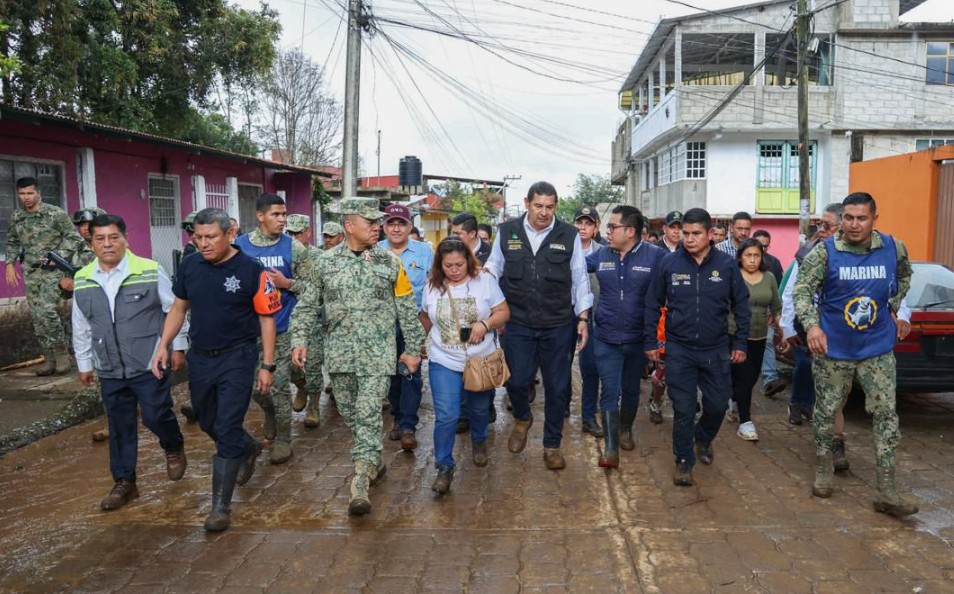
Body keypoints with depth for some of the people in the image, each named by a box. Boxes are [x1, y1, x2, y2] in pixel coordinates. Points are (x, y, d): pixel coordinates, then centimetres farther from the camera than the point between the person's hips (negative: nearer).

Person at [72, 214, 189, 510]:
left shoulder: (151, 271, -9)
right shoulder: (82, 280, 4)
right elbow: (81, 328, 13)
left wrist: (178, 347, 0)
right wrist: (84, 364, 16)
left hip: (150, 365, -4)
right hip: (110, 370, 4)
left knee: (156, 415, -2)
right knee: (120, 427, 12)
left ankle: (174, 448, 31)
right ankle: (124, 483, 26)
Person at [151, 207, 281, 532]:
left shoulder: (251, 270, -15)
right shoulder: (190, 265, -1)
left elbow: (266, 319, -10)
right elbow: (179, 307, 11)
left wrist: (267, 365, -10)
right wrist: (163, 345, 2)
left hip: (237, 358, -5)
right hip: (200, 356, 6)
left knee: (227, 431, -4)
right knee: (207, 423, 20)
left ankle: (221, 506, 7)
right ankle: (249, 448, 49)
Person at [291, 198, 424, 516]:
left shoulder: (389, 262, 0)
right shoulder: (326, 262, 3)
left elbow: (407, 310, 4)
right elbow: (307, 305, 9)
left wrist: (412, 349, 4)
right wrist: (300, 339, -2)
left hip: (378, 352, -2)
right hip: (340, 352, 3)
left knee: (369, 415, -9)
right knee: (349, 413, 13)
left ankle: (360, 484, -6)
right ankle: (372, 462, 34)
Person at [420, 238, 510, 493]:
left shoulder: (485, 280, -8)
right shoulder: (432, 287, -2)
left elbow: (504, 312, -7)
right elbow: (425, 318, 15)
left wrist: (485, 324, -23)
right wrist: (437, 337, 10)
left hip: (482, 361, 0)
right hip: (444, 363, 0)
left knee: (480, 409, 19)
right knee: (446, 416, -8)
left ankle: (479, 442, 48)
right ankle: (444, 467, 5)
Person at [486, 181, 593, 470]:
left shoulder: (569, 235, -1)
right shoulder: (506, 232, 1)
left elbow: (580, 280, 4)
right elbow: (494, 269, 11)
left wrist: (583, 318, 1)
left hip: (558, 326, 0)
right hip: (518, 323, 0)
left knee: (557, 387, 8)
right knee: (517, 381, 3)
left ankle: (552, 445, 27)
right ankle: (522, 419, 38)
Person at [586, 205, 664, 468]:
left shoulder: (656, 256, -13)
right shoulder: (601, 255, -1)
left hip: (638, 339, -1)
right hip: (606, 339, 1)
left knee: (631, 390, 18)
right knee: (610, 392, -3)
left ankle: (626, 429, 42)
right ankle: (611, 448, 1)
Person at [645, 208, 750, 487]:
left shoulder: (727, 264, -3)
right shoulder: (669, 263, -5)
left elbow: (741, 305, 5)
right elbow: (653, 305, 2)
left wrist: (740, 343, 3)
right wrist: (651, 342, 2)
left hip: (716, 349, 1)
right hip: (679, 349, -1)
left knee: (717, 405, 10)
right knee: (683, 409, 2)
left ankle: (703, 438, 41)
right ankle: (684, 461, 19)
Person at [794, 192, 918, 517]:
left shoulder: (894, 248, -2)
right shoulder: (824, 252, -11)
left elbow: (904, 277, 20)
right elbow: (802, 290, -13)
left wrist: (893, 308, 13)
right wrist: (812, 325, -27)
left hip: (877, 349, 2)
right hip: (833, 349, -2)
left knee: (886, 415, -1)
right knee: (826, 412, 8)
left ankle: (887, 492, 5)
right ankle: (824, 470, 29)